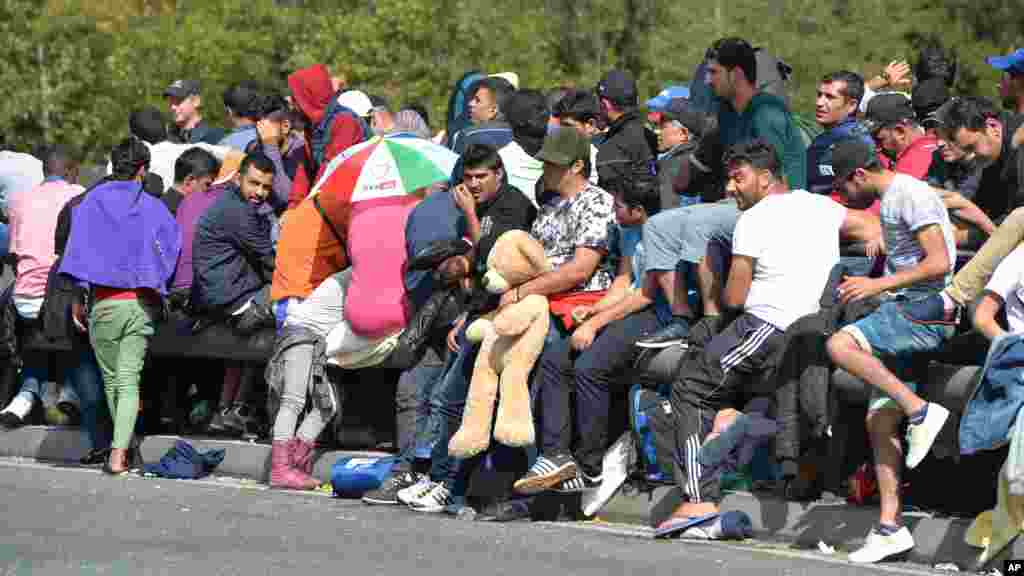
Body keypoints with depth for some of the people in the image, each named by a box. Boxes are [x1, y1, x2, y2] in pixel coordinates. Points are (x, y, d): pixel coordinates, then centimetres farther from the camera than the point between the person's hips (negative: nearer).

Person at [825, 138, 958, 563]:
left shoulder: (911, 195, -10)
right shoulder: (889, 201, 22)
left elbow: (939, 263, -20)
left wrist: (879, 285, -20)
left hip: (927, 307, -10)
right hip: (903, 310, 10)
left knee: (840, 346, -27)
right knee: (880, 421, 3)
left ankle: (921, 412, -25)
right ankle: (890, 526, 2)